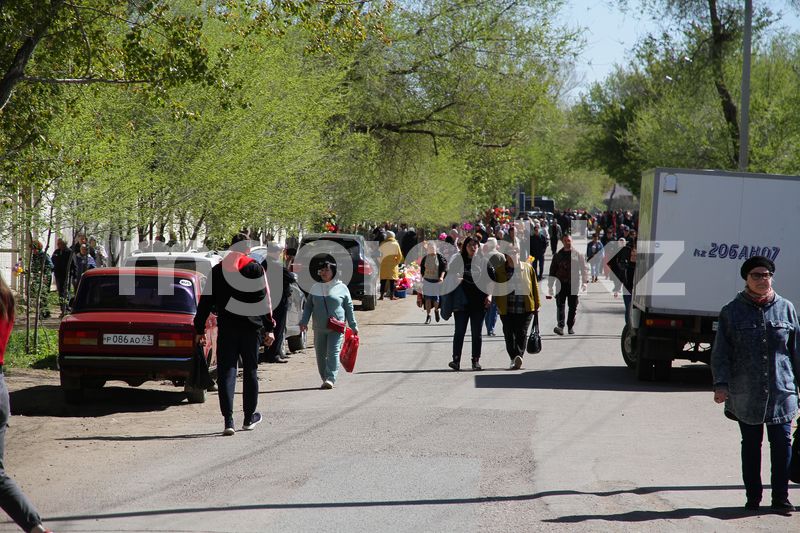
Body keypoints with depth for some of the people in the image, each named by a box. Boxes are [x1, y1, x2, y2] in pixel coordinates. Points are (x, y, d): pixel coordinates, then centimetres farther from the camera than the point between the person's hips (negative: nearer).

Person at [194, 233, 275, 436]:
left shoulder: (217, 270, 5)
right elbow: (264, 301, -5)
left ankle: (228, 420, -11)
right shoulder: (256, 269, -2)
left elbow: (205, 302, 6)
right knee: (250, 372, 12)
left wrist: (199, 329, 10)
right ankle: (249, 417, 22)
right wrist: (269, 328, -1)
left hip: (226, 329, 1)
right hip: (251, 328, -1)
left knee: (226, 373, 0)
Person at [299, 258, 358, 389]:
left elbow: (349, 308, 6)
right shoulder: (315, 288, 11)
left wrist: (353, 326, 4)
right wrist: (304, 321, 0)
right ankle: (325, 379, 15)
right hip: (319, 328, 4)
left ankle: (330, 378, -17)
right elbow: (308, 306, 13)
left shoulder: (341, 288, 2)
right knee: (320, 355, 5)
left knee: (333, 352, -13)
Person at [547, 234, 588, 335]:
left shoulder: (577, 254, 6)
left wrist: (585, 281, -5)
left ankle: (571, 327, 16)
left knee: (573, 306, 5)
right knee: (560, 305, -11)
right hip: (561, 284, 0)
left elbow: (584, 268, 7)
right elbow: (552, 271, 13)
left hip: (574, 284, 0)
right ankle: (560, 326, -20)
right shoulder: (558, 255, 9)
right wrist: (550, 286, 11)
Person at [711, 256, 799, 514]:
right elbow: (720, 353, 2)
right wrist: (721, 384, -9)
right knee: (750, 445, 9)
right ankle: (753, 496, 18)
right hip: (745, 394, 0)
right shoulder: (732, 311, 3)